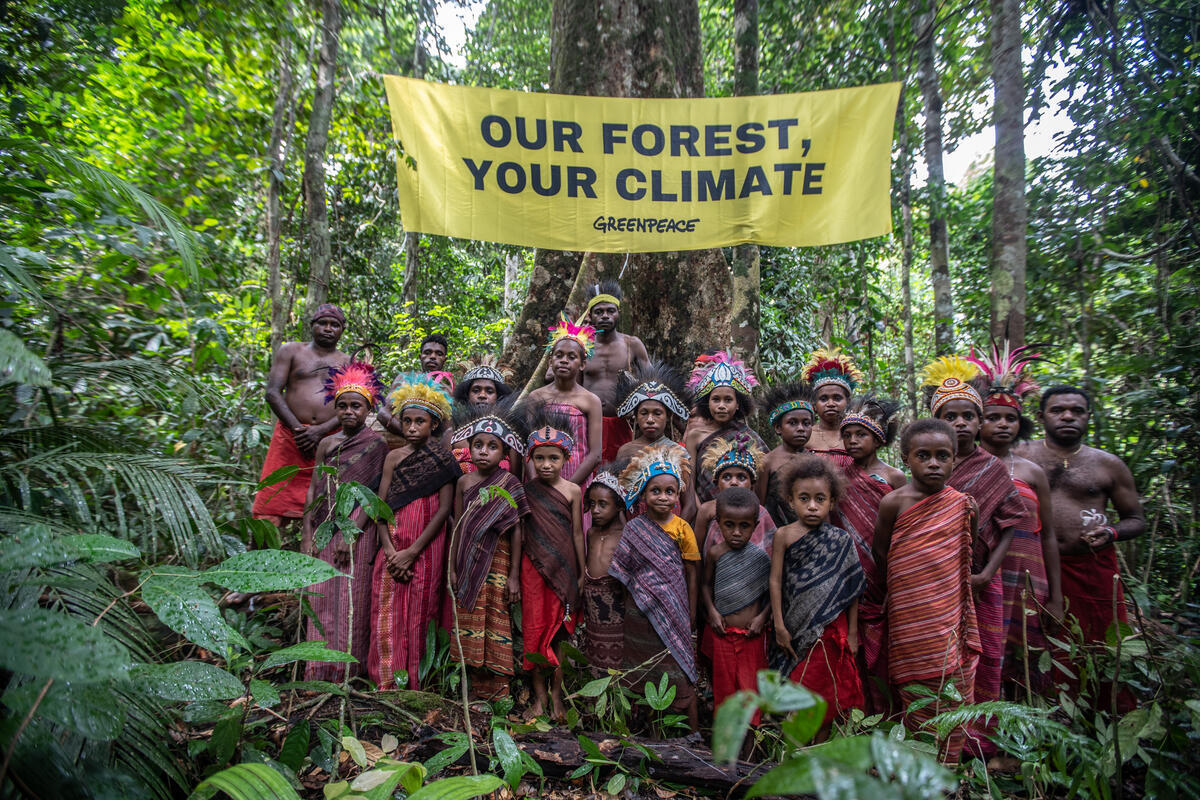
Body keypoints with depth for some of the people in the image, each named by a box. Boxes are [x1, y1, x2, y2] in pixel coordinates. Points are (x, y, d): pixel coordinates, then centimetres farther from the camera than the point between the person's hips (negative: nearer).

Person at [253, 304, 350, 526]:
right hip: (290, 437, 0)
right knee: (272, 506, -6)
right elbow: (273, 392, 3)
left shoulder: (348, 363, 14)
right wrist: (297, 429, -9)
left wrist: (320, 431, -12)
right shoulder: (292, 351, 13)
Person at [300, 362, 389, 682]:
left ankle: (349, 669, 3)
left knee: (352, 599, -4)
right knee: (321, 600, 6)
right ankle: (320, 669, 15)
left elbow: (374, 493, -8)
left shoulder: (376, 444, -2)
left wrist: (351, 534, -16)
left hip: (357, 530, -5)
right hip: (324, 530, 5)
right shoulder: (326, 444, 13)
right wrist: (307, 535, 4)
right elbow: (314, 490, 12)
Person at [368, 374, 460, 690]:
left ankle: (417, 682, 10)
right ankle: (387, 682, 11)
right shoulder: (394, 457, 10)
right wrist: (390, 550, -9)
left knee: (420, 613, -1)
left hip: (426, 548, -3)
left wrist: (412, 552, -12)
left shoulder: (442, 459, -1)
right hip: (392, 548, 3)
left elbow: (445, 508, -7)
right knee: (388, 613, 1)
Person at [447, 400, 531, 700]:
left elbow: (517, 531, -6)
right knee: (470, 622, 7)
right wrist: (452, 567, 8)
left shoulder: (509, 484, -5)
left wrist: (514, 575, -8)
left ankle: (499, 693, 10)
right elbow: (458, 528, 10)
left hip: (497, 562, -4)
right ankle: (477, 690, 19)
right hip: (469, 565, 4)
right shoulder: (464, 482, 6)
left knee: (496, 623, 0)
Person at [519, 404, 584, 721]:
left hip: (563, 568, 0)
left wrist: (582, 572, 4)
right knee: (535, 628, 5)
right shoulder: (526, 490, 0)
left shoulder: (572, 490, -2)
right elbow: (519, 533, 4)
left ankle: (557, 694, 20)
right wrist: (513, 575, 5)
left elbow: (577, 533, 2)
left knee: (559, 629, 6)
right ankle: (539, 694, 19)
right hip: (533, 567, 1)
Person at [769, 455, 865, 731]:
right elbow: (775, 580, -4)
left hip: (831, 628, 0)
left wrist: (852, 632, 2)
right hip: (795, 626, 0)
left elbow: (852, 589, 2)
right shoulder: (784, 535, -4)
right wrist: (779, 626, -6)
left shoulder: (841, 540, -2)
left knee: (826, 691, 7)